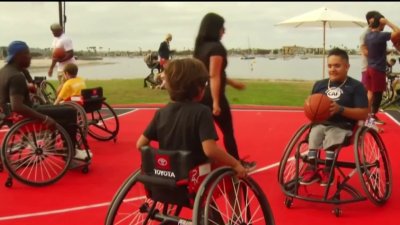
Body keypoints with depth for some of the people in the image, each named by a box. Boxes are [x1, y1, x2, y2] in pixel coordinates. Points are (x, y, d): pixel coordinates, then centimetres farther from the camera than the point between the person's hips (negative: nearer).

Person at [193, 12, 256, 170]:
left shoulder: (200, 47, 12)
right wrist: (216, 102, -23)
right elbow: (214, 76, -22)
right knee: (228, 132, 8)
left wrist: (232, 83, 27)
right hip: (213, 97, -7)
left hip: (200, 96, 8)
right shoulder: (216, 47, -15)